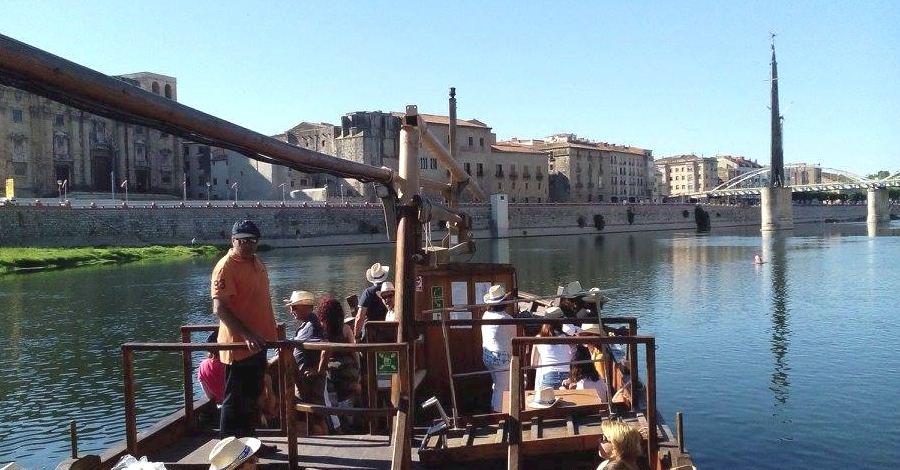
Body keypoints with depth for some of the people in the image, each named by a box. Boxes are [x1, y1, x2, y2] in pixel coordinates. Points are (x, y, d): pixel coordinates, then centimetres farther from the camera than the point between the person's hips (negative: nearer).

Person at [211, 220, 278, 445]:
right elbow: (219, 308, -24)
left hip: (257, 342, 9)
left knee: (251, 397, 18)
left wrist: (269, 332, 20)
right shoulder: (226, 267, -16)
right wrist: (247, 335, -29)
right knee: (236, 401, 0)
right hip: (239, 345, -9)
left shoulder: (255, 262, 11)